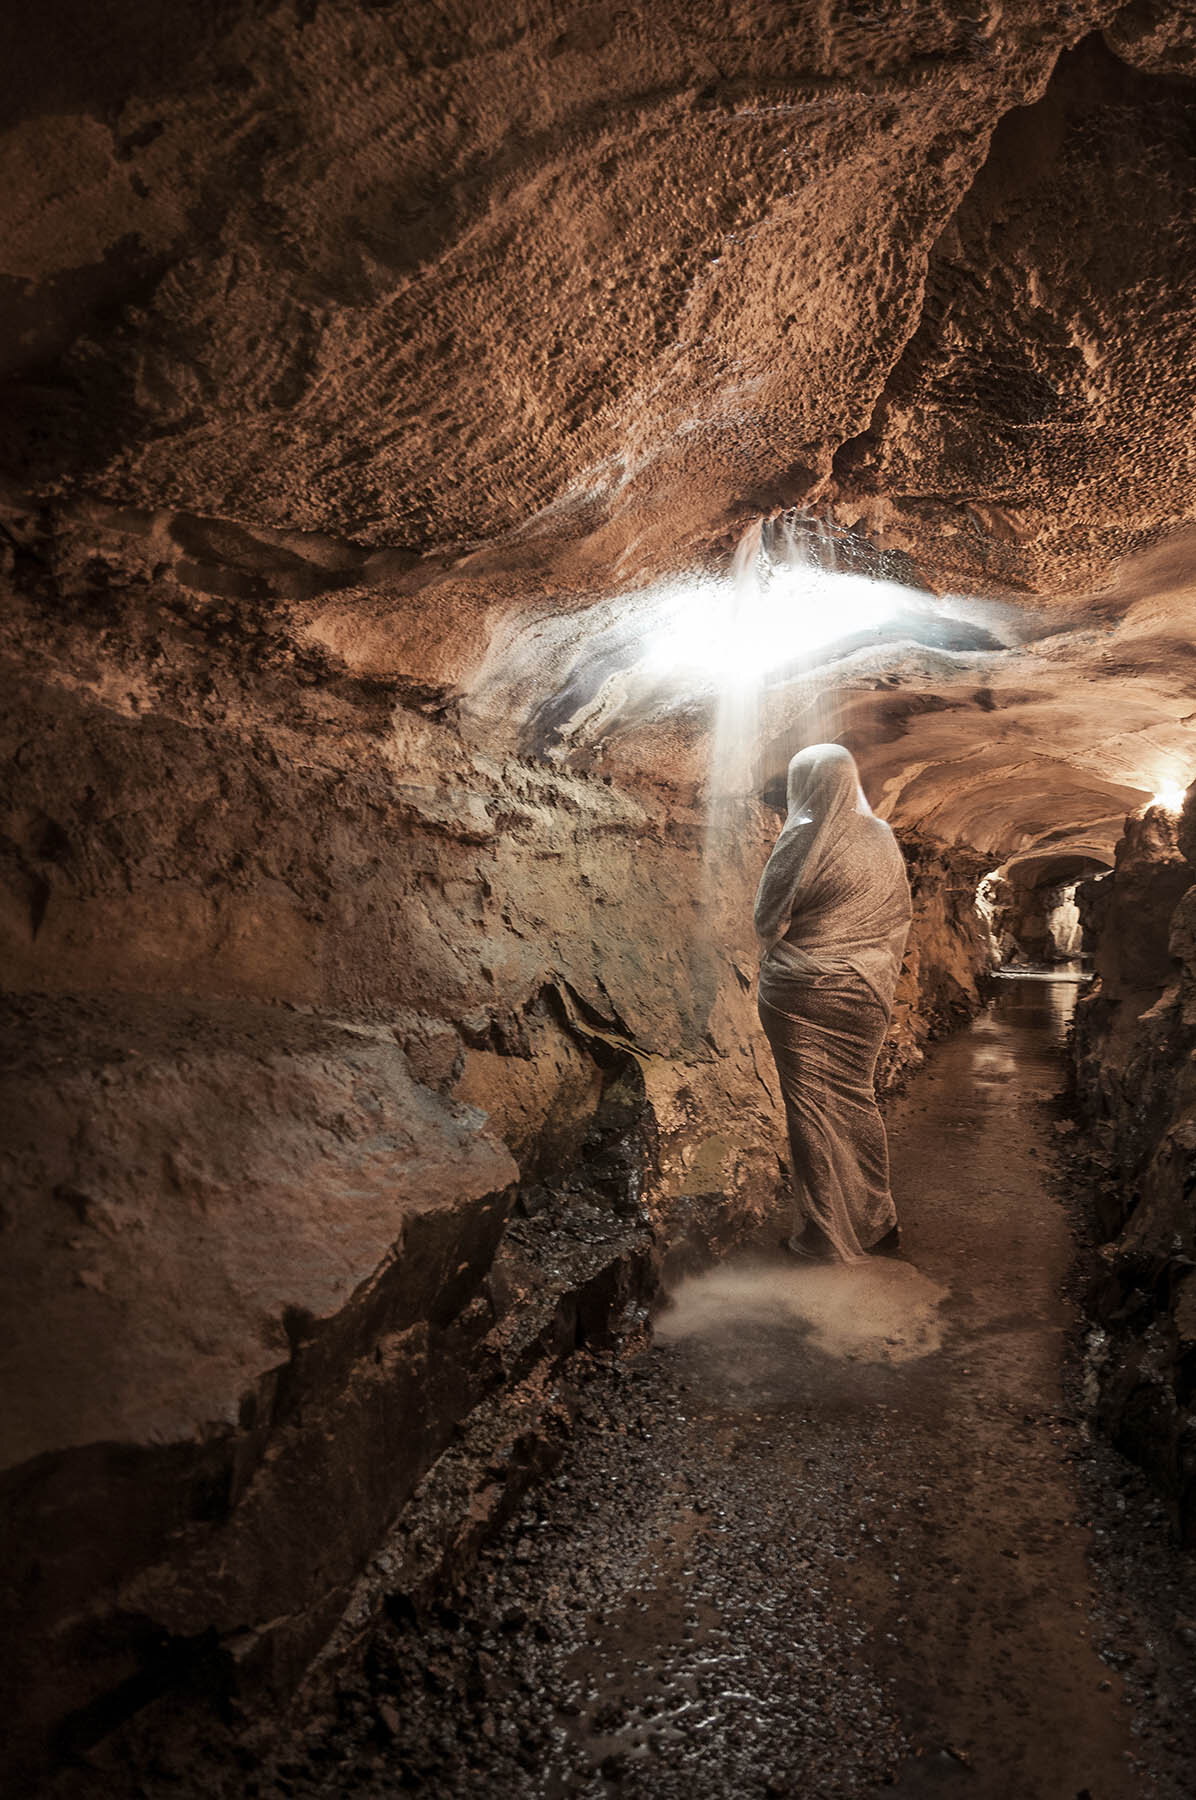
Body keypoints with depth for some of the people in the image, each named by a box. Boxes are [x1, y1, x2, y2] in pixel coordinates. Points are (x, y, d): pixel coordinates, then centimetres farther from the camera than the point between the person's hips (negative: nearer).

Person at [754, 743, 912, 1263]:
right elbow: (899, 920, 9)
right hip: (865, 996, 6)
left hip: (802, 996, -6)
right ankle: (875, 1221, 28)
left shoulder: (802, 840, -15)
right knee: (856, 1100, 19)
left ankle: (829, 1234, 15)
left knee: (811, 1105, 6)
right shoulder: (882, 838, 3)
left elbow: (767, 922, -12)